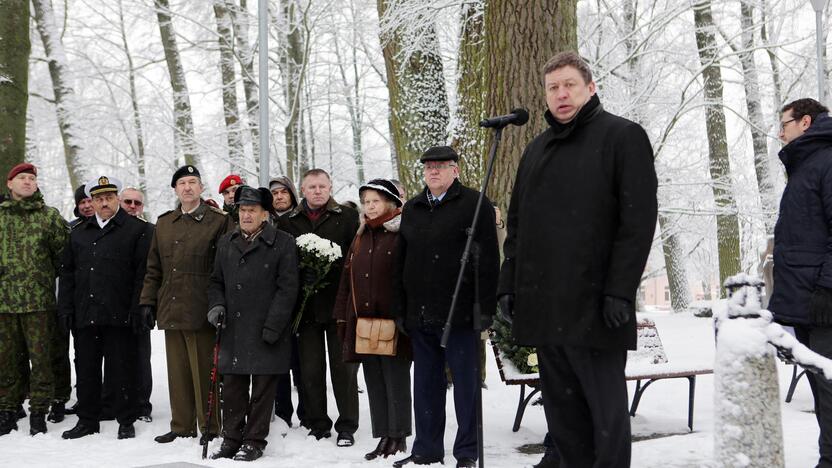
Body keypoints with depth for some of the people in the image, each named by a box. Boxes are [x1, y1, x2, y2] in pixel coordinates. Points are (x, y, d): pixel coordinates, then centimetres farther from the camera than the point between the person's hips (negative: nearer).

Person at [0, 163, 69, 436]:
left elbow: (64, 252, 7)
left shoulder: (49, 216, 5)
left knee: (40, 358, -1)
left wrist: (47, 277, 9)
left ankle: (38, 413, 8)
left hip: (39, 301, -2)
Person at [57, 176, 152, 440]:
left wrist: (136, 309, -12)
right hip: (84, 316, 5)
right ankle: (87, 420, 22)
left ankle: (126, 421, 11)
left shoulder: (136, 230, 1)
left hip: (118, 316, -5)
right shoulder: (79, 234, 18)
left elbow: (143, 272, -5)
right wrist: (65, 309, 9)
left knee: (121, 370, 1)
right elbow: (67, 273, 18)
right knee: (86, 369, 10)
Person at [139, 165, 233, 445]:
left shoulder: (219, 221, -1)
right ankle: (182, 426, 21)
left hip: (201, 311, -5)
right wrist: (147, 301, 12)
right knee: (178, 371, 11)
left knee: (203, 371, 0)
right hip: (171, 310, 5)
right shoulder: (164, 224, 16)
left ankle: (209, 427, 11)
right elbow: (153, 268, 19)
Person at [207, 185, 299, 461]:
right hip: (233, 332, 5)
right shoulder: (226, 243, 14)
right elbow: (216, 281, 22)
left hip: (267, 334, -5)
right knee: (232, 387, 9)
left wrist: (272, 326, -14)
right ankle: (231, 440, 21)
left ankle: (254, 442, 14)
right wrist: (216, 305, 2)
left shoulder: (283, 243, -4)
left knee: (262, 388, 3)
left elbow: (287, 288, -8)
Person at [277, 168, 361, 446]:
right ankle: (318, 424, 19)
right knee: (310, 368, 7)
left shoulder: (347, 217, 5)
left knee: (343, 366, 1)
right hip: (305, 305, 2)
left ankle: (347, 426, 10)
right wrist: (301, 272, -9)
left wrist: (330, 266, -13)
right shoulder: (287, 222, 11)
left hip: (339, 301, -2)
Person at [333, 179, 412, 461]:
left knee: (396, 383, 1)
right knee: (374, 385, 11)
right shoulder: (360, 238, 17)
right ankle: (384, 438, 19)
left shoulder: (402, 236, -5)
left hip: (392, 324, -7)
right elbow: (347, 280, 18)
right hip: (363, 324, 7)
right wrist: (342, 318, 13)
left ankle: (398, 440, 9)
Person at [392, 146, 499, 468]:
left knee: (465, 381, 2)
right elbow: (401, 262, 18)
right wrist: (401, 309, 11)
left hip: (460, 313, -5)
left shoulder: (474, 204, -2)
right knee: (426, 383, 11)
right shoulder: (411, 209, 15)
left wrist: (485, 308, -14)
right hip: (420, 314, 6)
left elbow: (488, 259, -8)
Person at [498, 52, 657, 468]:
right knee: (560, 402, 12)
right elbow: (516, 223, 20)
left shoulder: (623, 137, -1)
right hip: (542, 304, 7)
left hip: (594, 303, -6)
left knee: (605, 403, 0)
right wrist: (509, 284, 10)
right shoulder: (537, 149, 19)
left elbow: (639, 219, -10)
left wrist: (620, 290, -17)